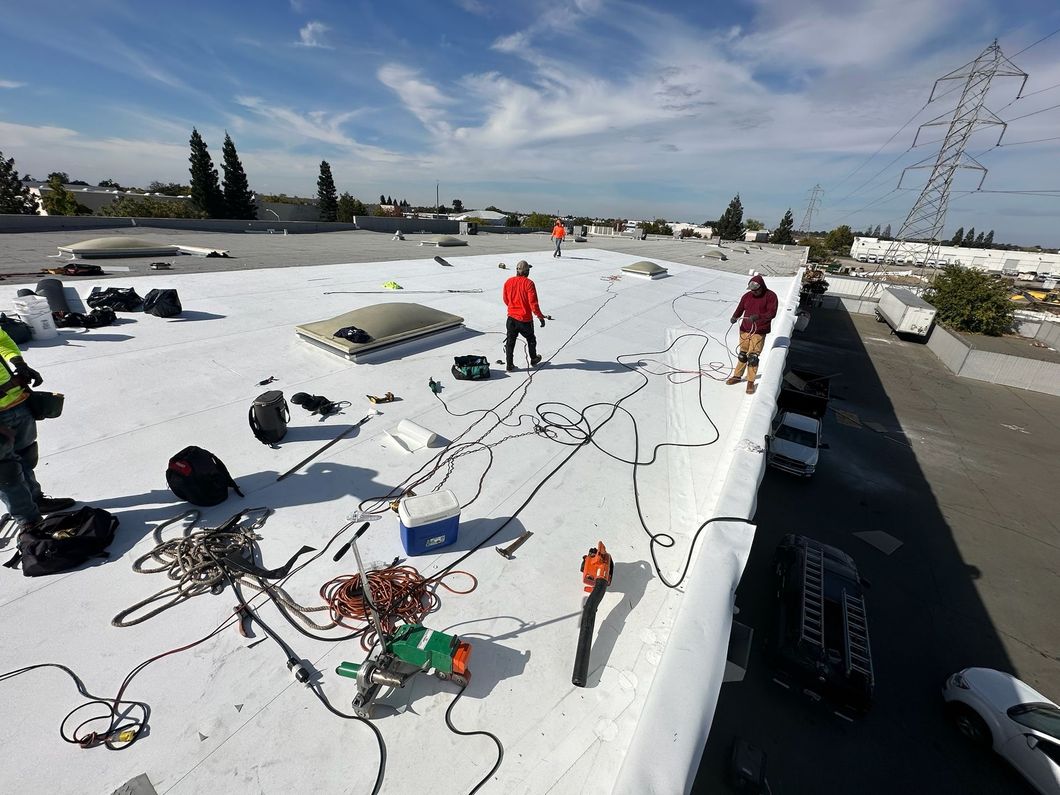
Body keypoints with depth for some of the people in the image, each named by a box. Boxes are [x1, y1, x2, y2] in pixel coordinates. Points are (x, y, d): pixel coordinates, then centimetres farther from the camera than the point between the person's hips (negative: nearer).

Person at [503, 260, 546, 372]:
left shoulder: (508, 282, -1)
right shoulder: (528, 283, -15)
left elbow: (506, 300, 10)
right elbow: (533, 303, -18)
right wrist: (540, 317, -9)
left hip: (511, 318, 3)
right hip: (525, 319, -3)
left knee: (510, 341, 11)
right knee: (531, 339, 19)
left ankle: (509, 365, 11)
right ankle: (533, 360, 36)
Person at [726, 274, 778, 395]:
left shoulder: (770, 296, -6)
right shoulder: (747, 296, 6)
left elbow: (772, 313, -14)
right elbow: (740, 309, 7)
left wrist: (758, 317, -30)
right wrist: (734, 317, -15)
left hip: (759, 332, -4)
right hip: (745, 330, 4)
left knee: (753, 357, -5)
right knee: (742, 355, 11)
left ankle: (750, 382, 5)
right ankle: (737, 376, 25)